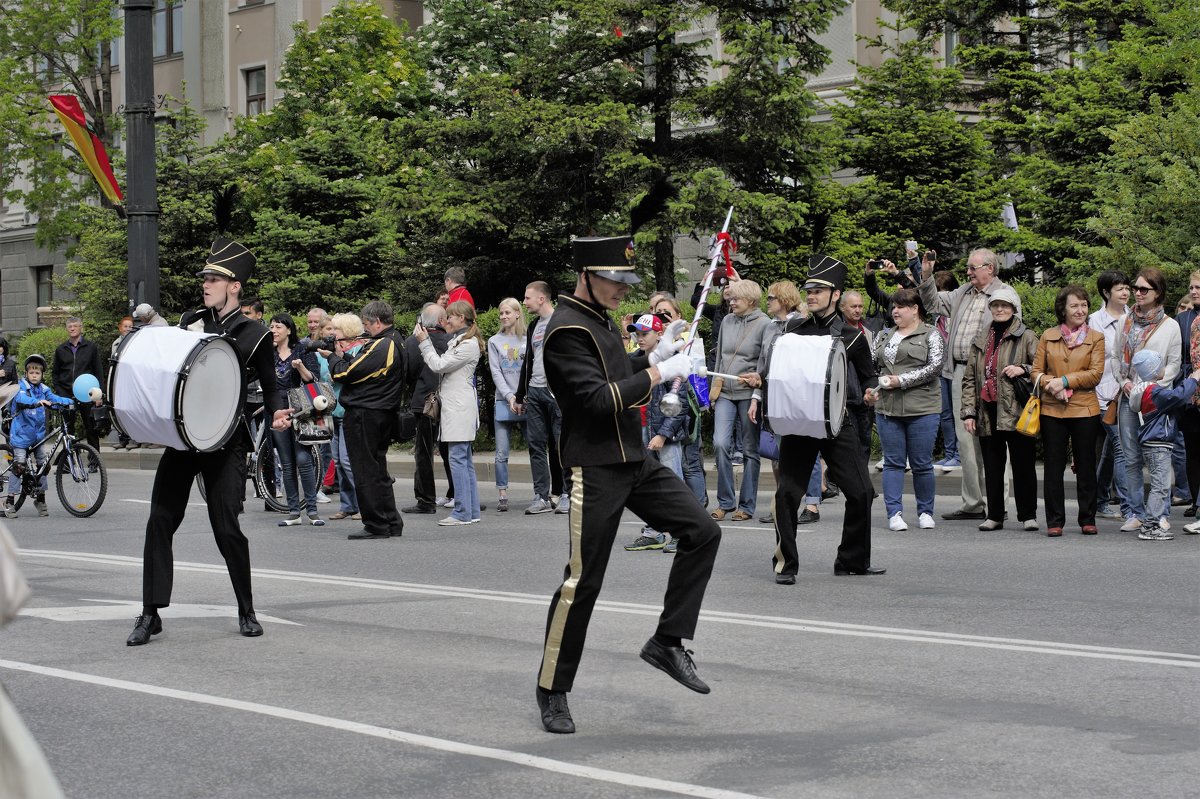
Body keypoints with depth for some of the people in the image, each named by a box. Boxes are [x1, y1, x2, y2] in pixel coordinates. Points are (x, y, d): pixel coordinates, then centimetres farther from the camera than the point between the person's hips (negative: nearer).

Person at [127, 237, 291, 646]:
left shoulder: (253, 334, -2)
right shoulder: (190, 321, 10)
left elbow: (270, 386, 5)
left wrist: (276, 413, -15)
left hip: (226, 442, -4)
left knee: (227, 527, -4)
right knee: (160, 521, -3)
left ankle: (246, 611, 14)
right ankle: (151, 613, 2)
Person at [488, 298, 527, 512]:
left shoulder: (528, 340, 6)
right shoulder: (495, 341, 9)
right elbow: (496, 372, 2)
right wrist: (509, 396, -11)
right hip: (503, 402, 1)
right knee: (501, 454, -2)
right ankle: (502, 496, 2)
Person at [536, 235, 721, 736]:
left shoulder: (602, 320, 13)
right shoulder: (566, 330, -16)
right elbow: (598, 399, -24)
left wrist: (653, 357, 11)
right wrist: (658, 373, -20)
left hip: (636, 462, 9)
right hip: (596, 472, -9)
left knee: (702, 532, 0)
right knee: (583, 581, -4)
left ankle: (667, 642, 7)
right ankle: (552, 692, 9)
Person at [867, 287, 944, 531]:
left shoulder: (930, 335, 1)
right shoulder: (884, 336, 16)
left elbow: (935, 367, -10)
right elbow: (870, 365, 17)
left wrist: (902, 381, -14)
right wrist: (869, 388, -2)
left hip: (921, 409, -4)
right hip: (887, 408, 4)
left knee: (922, 463, 1)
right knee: (893, 462, 1)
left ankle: (925, 512, 14)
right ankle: (894, 513, 2)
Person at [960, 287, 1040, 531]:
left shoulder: (1026, 337, 3)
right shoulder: (981, 340, 16)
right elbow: (969, 378, 13)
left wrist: (1023, 370, -18)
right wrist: (969, 412, 5)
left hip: (1017, 413, -4)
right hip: (988, 414, 4)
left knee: (1023, 465, -1)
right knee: (992, 467, 7)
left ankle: (1028, 515, 8)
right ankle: (994, 515, 14)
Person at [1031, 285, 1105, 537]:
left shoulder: (1096, 338, 3)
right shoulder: (1048, 336, 8)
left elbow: (1095, 374, -6)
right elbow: (1036, 372, 8)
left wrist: (1065, 380, -14)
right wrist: (1051, 384, -12)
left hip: (1085, 410, -1)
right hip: (1052, 410, 1)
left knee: (1086, 466, 6)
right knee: (1053, 467, 3)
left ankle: (1088, 519, 15)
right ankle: (1055, 521, 9)